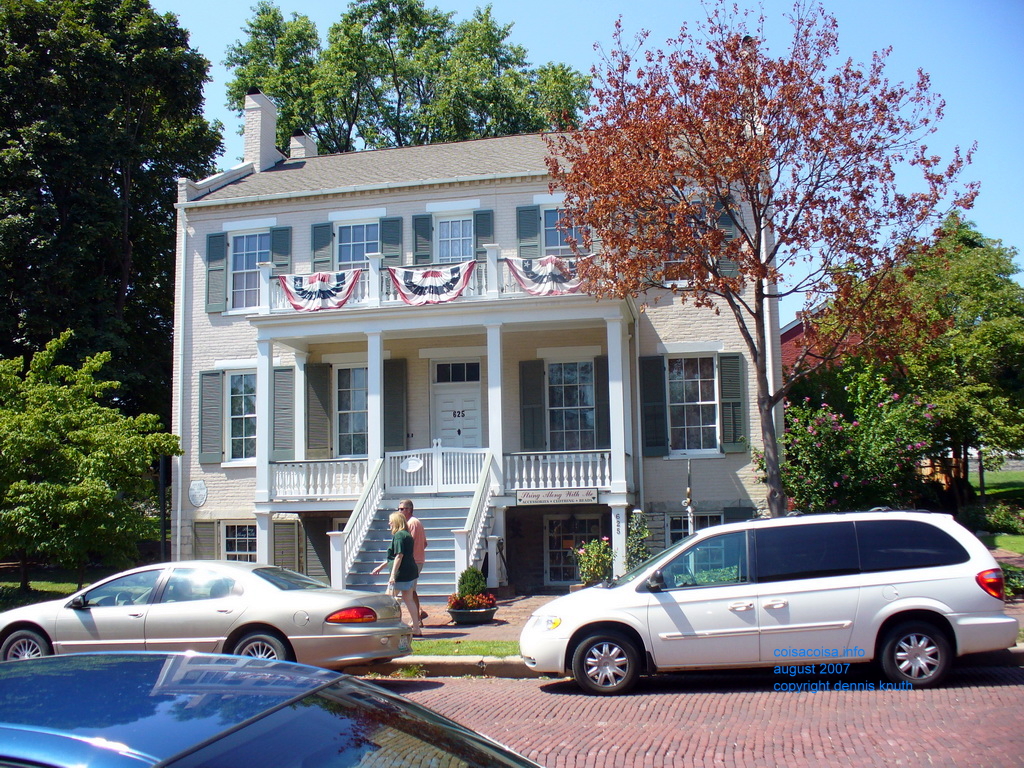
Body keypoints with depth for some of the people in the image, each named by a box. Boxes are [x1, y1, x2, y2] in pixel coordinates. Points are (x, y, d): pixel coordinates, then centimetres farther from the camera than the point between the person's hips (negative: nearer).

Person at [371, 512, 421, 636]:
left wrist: (393, 574, -23)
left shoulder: (398, 535, -12)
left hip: (401, 573, -9)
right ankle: (417, 629, 12)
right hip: (411, 572, 9)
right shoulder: (407, 535, 18)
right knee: (409, 600, 12)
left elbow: (399, 556, -21)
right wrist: (380, 567, 31)